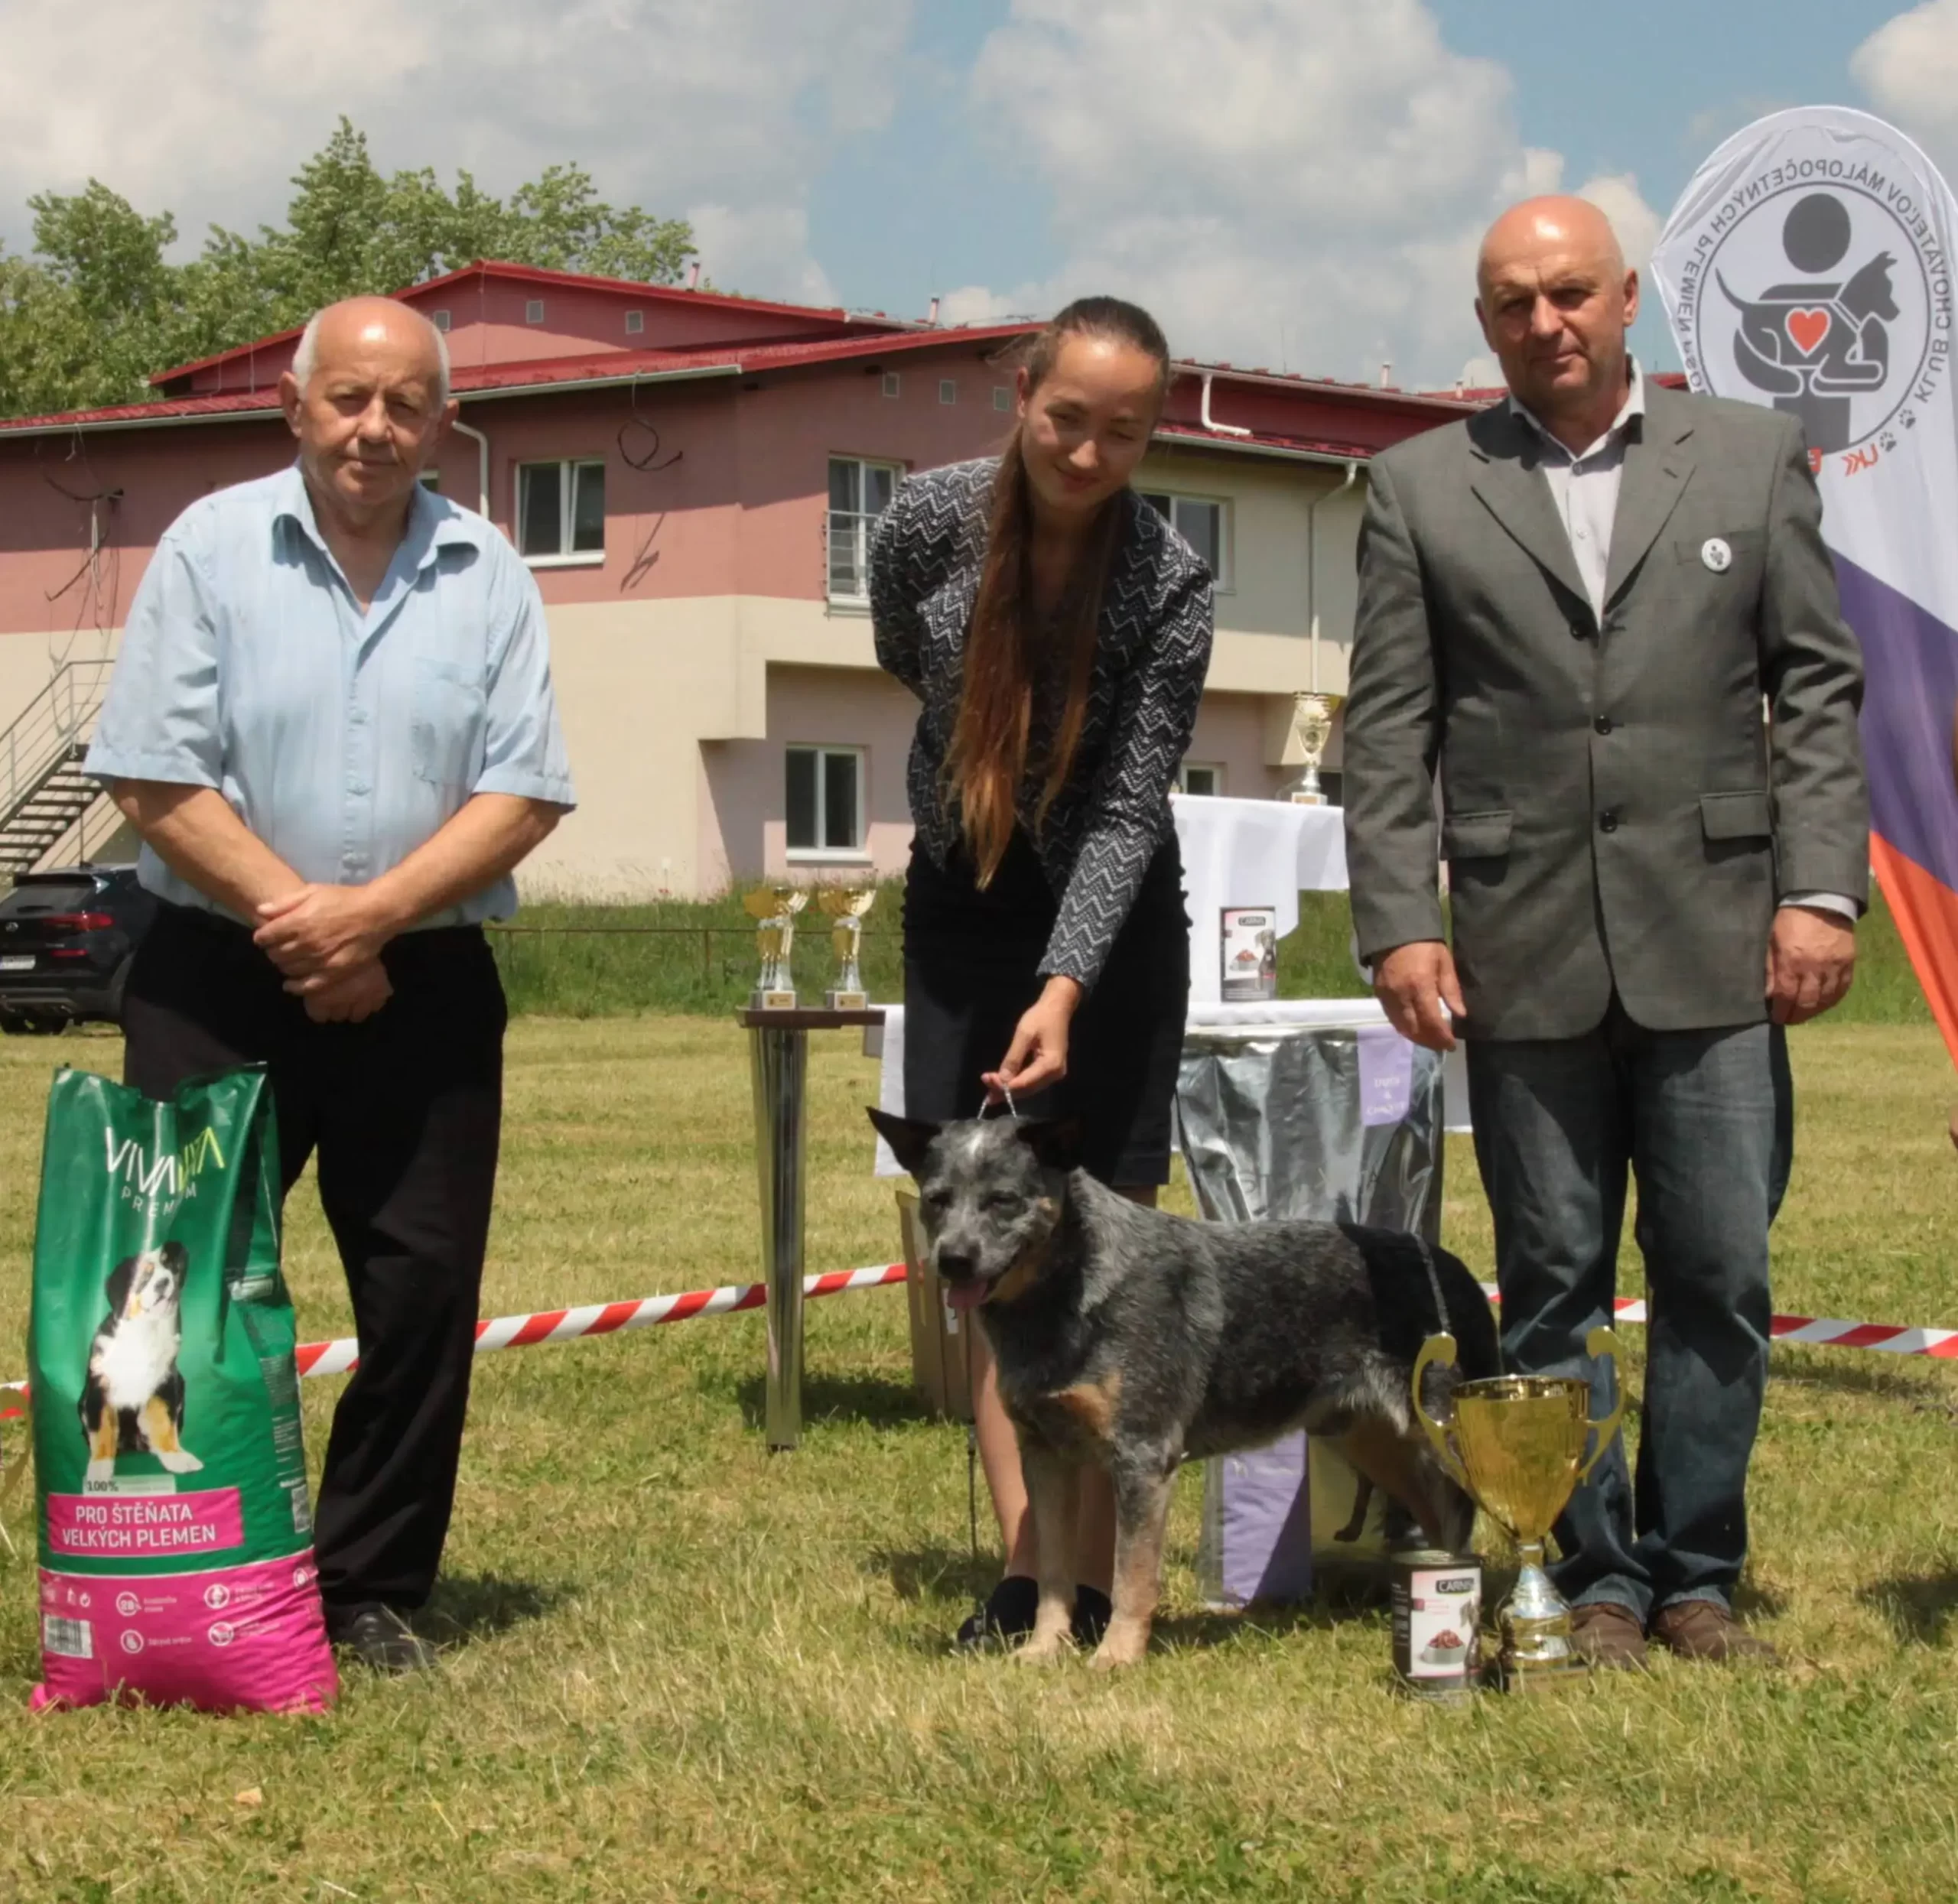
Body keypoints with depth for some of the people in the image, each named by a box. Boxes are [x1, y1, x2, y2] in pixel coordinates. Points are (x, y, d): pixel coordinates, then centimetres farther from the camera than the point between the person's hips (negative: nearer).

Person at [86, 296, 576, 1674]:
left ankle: (374, 1591, 14)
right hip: (219, 981, -2)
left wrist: (370, 911, -14)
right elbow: (156, 779, -6)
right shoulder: (212, 548, 0)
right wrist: (295, 925, -12)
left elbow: (524, 793, -2)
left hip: (427, 985, 2)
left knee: (424, 1292, 2)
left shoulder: (489, 576, 5)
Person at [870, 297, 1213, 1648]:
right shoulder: (929, 523, -12)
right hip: (958, 906, 2)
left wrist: (1065, 990, -30)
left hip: (1110, 915, -2)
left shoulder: (1171, 584, -19)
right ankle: (1024, 1574, -2)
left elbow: (1131, 810, -20)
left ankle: (1097, 1584, -5)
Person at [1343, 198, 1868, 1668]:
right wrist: (1398, 925, -3)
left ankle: (1697, 1575, 15)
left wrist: (1821, 890, -3)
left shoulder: (1753, 457, 9)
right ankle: (1597, 1581, 15)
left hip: (1712, 942, 0)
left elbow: (1819, 686, 7)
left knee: (1721, 1274, 2)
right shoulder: (1422, 490, 8)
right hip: (1523, 955, 0)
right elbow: (1390, 729, 6)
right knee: (1552, 1284, 4)